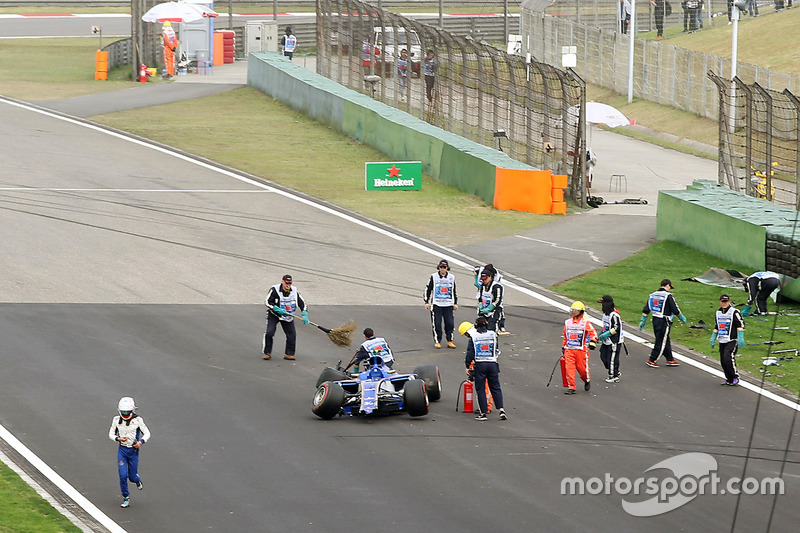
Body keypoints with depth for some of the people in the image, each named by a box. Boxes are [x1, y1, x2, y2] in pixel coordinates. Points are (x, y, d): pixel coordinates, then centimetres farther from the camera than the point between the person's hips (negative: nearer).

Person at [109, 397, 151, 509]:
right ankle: (126, 498, 6)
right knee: (123, 475, -9)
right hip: (122, 450, 1)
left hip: (133, 450, -1)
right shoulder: (116, 420, -4)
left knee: (132, 477, 6)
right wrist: (118, 439, -17)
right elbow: (111, 434, 5)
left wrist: (141, 442, -22)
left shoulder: (137, 420, -11)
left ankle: (137, 479, 45)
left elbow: (147, 433, -3)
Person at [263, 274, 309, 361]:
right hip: (274, 315, -3)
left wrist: (304, 315, -14)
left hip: (288, 316, 3)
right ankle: (267, 353, -1)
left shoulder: (294, 291, -5)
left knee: (292, 334, -5)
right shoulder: (274, 289, -15)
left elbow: (302, 303, 0)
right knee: (269, 332, -17)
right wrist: (277, 309, -27)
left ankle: (289, 354, 9)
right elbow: (267, 302, -15)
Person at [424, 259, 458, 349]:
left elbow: (454, 291, 19)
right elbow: (428, 289, 7)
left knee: (450, 323, -1)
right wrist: (426, 302, 3)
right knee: (436, 323, -5)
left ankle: (450, 341, 9)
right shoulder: (434, 277, 2)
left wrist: (455, 303, 17)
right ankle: (437, 341, 4)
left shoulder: (451, 277, 10)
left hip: (448, 304, 2)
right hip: (436, 304, -2)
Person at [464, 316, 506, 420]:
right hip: (492, 364, 2)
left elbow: (470, 353, -3)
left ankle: (483, 413, 2)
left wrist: (467, 366, 3)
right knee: (495, 388, 9)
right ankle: (501, 409, -2)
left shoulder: (473, 337, -1)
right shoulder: (493, 335, 4)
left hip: (479, 365, -2)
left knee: (480, 389, 5)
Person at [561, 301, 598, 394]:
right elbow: (564, 336, 24)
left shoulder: (585, 323, -4)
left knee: (582, 368, 3)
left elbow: (593, 333, -12)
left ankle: (587, 381, 33)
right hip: (569, 350, 4)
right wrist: (563, 347, 26)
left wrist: (592, 341, -30)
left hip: (581, 350, -4)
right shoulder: (568, 322, 13)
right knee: (569, 368, -7)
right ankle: (571, 388, -3)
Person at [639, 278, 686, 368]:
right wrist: (682, 318, 6)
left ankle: (670, 360, 23)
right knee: (661, 342, 0)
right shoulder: (668, 296, -12)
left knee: (666, 341, 16)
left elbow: (646, 309, 10)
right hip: (664, 322, -8)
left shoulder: (653, 295, 9)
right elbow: (675, 309, -10)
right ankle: (651, 361, 1)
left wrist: (643, 321, 15)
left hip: (655, 320, 8)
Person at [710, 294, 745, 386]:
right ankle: (729, 379, 13)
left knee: (728, 358, -21)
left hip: (732, 341, -7)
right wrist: (713, 338, 24)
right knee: (723, 361, 3)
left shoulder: (734, 312, -6)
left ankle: (735, 377, -10)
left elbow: (741, 324, -9)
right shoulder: (718, 313, 16)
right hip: (722, 341, 7)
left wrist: (740, 338, -15)